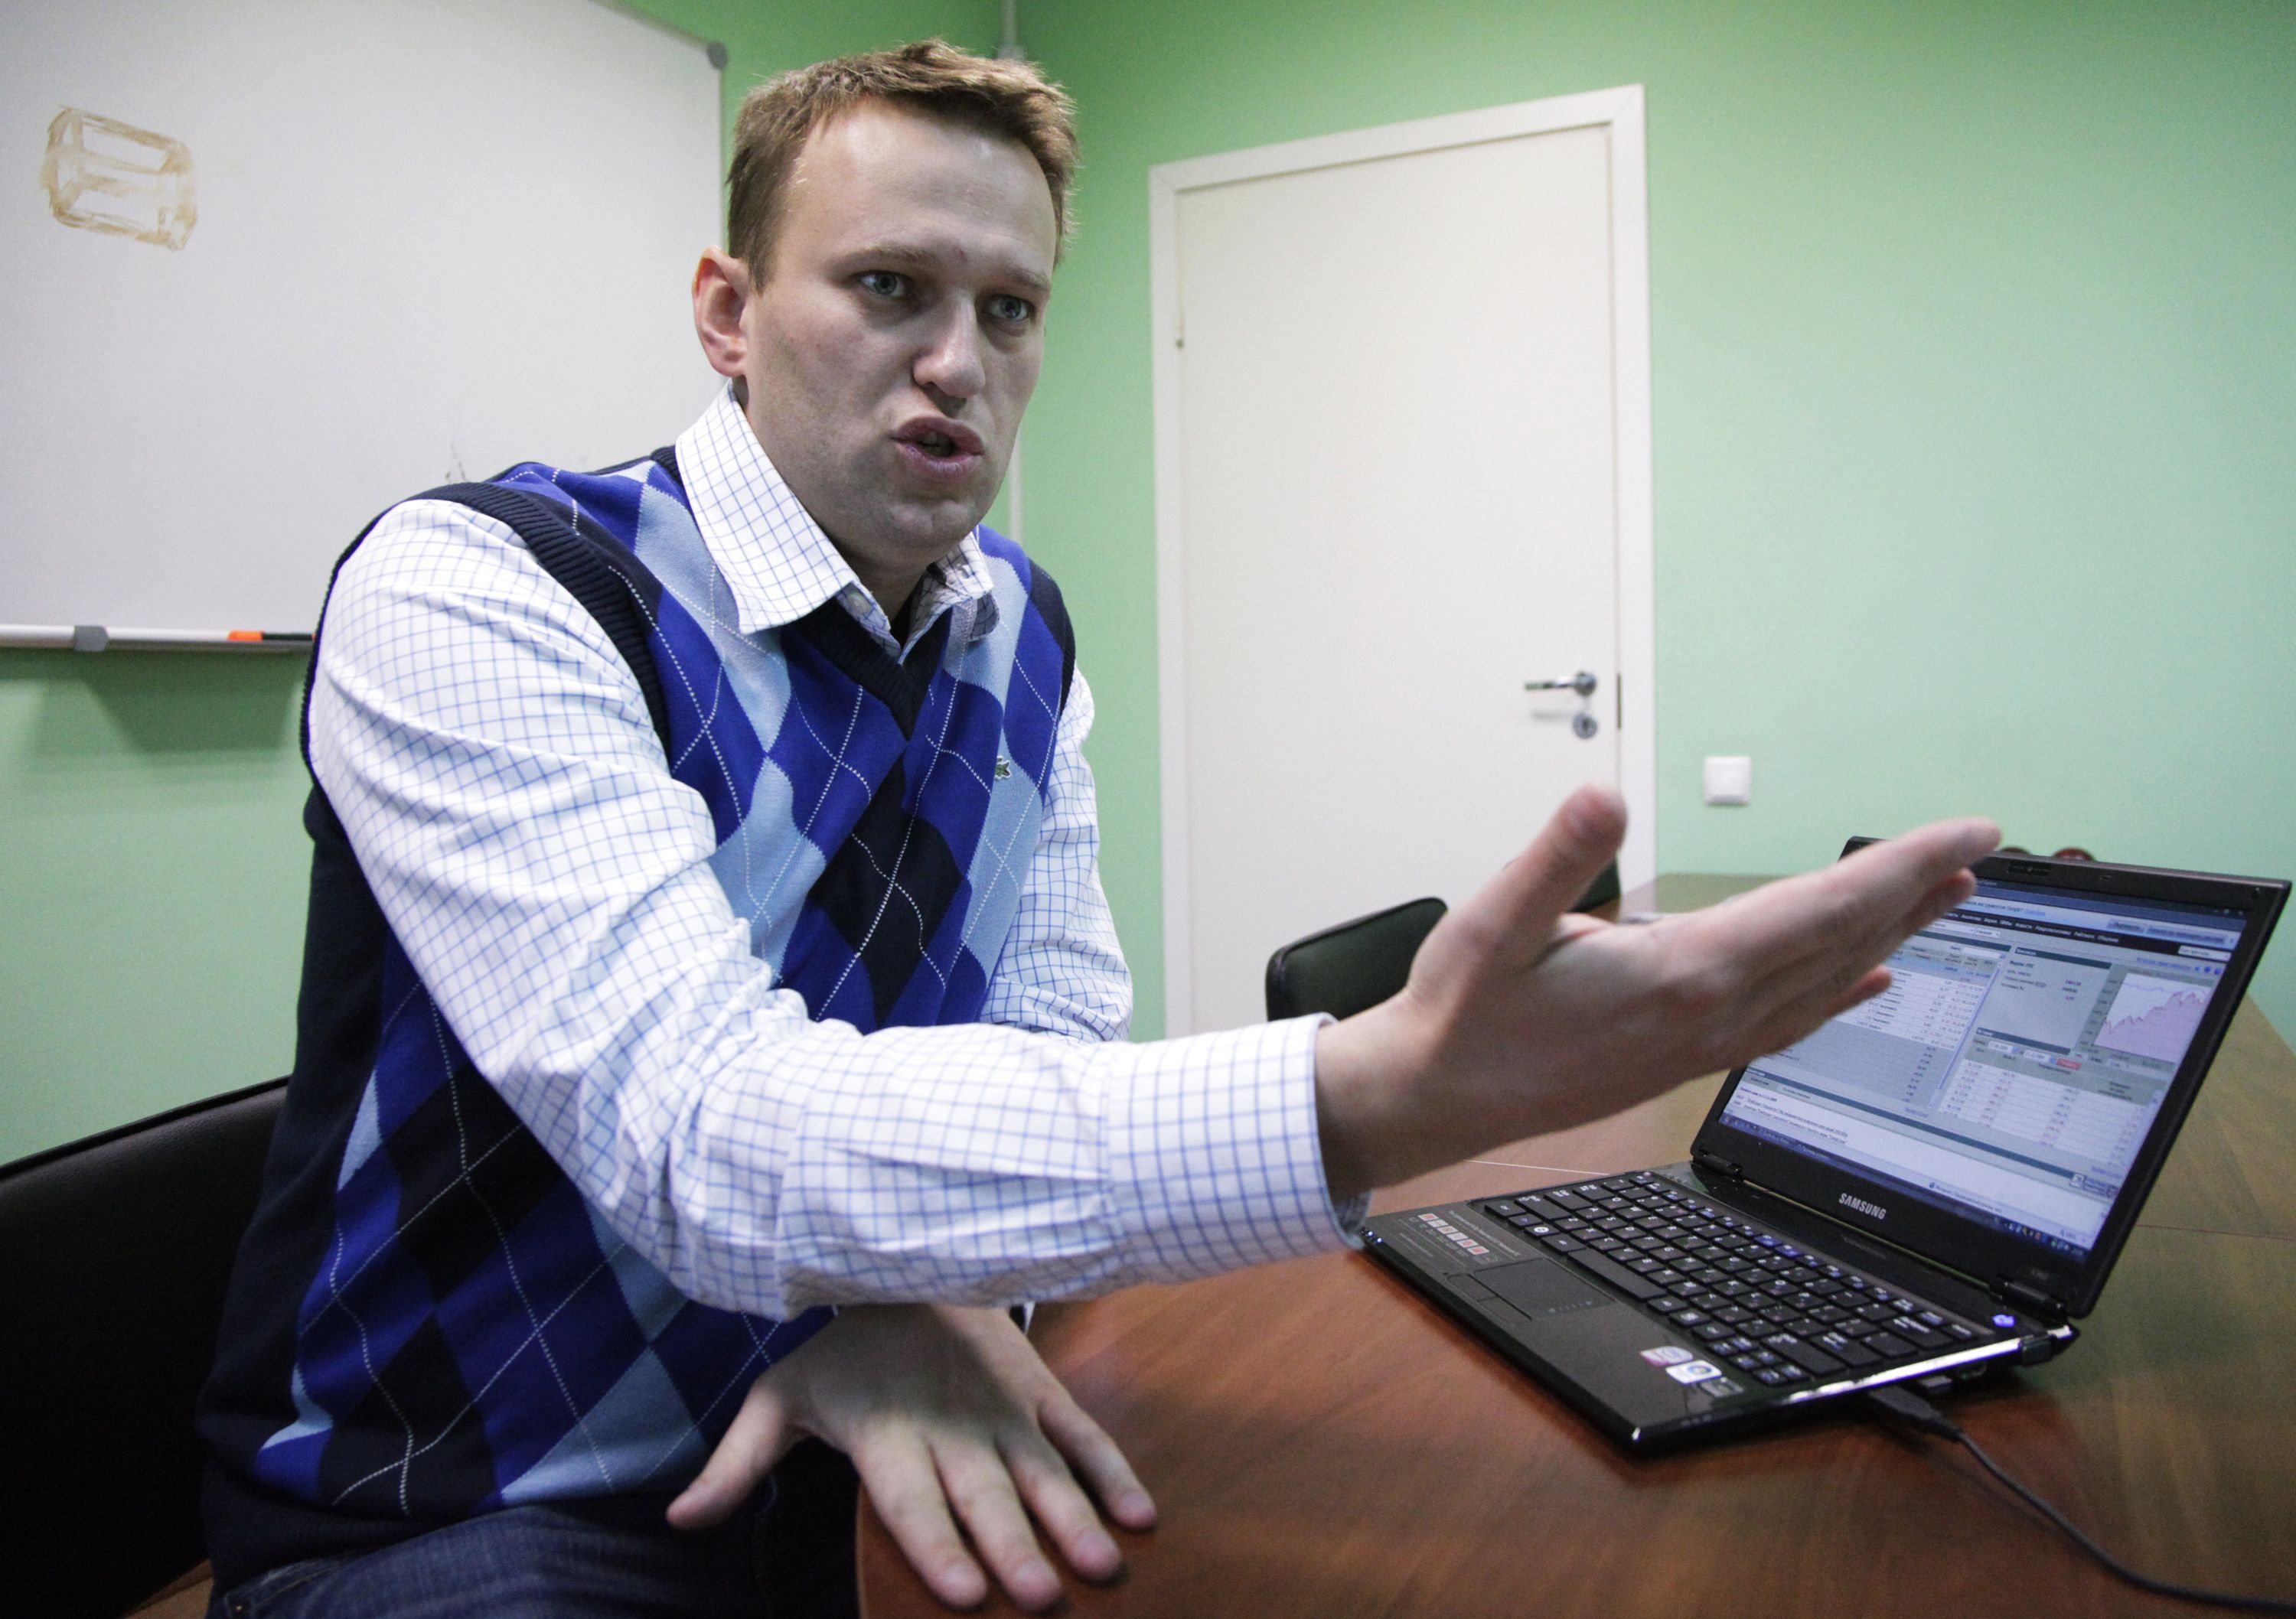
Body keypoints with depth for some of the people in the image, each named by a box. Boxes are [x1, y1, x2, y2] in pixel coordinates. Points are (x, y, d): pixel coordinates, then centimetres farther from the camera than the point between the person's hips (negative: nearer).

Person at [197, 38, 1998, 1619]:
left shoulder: (1025, 633, 2)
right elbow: (708, 1137, -31)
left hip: (844, 1445, 5)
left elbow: (1056, 1031, 2)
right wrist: (1377, 1100, -43)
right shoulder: (466, 595, -19)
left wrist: (933, 1290, -20)